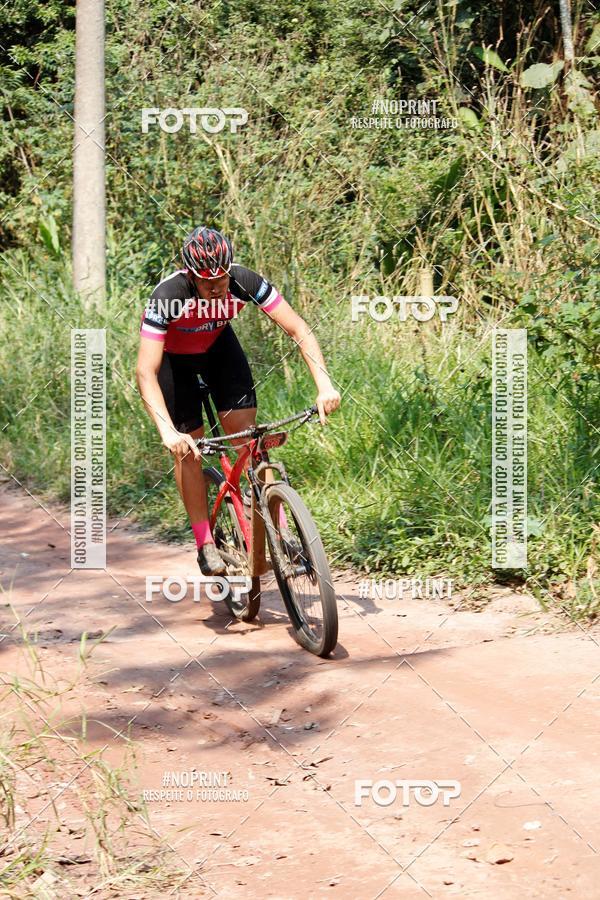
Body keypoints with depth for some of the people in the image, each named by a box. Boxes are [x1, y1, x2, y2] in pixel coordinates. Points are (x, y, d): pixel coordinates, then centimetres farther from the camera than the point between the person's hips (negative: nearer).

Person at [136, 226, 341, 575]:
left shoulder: (244, 282, -32)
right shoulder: (168, 297, -39)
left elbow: (298, 329, -28)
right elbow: (146, 372, -42)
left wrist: (325, 385, -41)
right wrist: (168, 431, -53)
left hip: (217, 344, 2)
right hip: (173, 356, -2)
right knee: (188, 449, -7)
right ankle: (206, 544, 6)